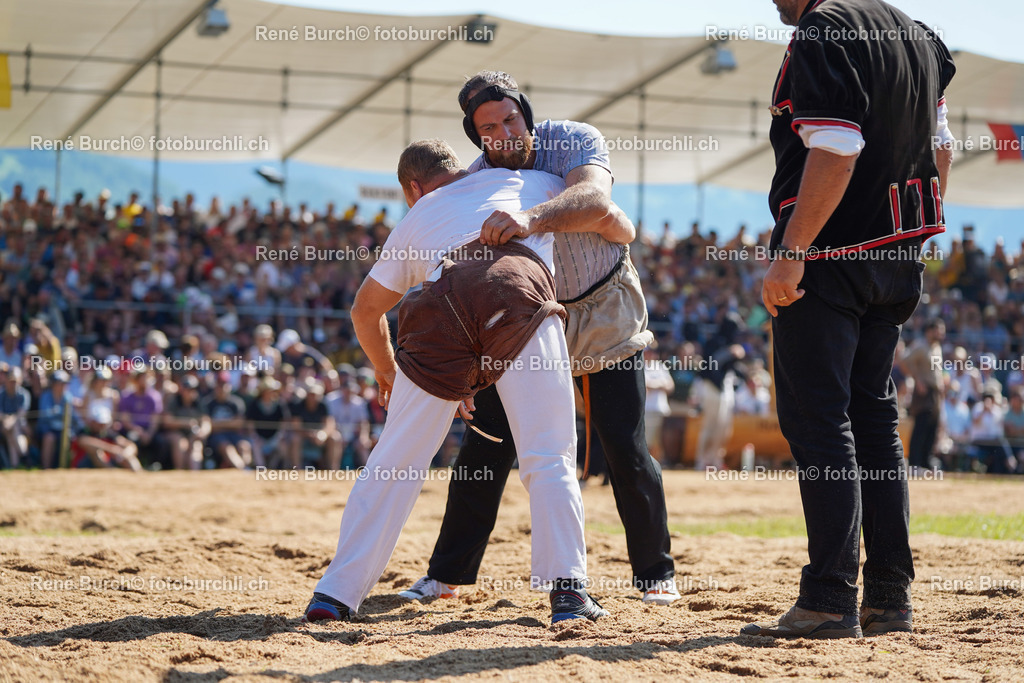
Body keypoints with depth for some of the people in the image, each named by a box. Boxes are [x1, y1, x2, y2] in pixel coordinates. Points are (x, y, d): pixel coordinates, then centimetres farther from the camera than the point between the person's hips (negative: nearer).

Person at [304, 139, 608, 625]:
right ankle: (568, 589, -7)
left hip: (442, 311, 1)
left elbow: (365, 311, 40)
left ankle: (336, 593, 8)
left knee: (395, 463, 9)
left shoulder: (416, 222, 36)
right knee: (550, 460, 5)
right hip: (522, 297, -1)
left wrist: (386, 371, 56)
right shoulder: (525, 182, 37)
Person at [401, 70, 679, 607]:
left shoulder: (574, 141, -20)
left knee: (626, 451, -5)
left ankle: (655, 573, 13)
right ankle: (448, 574, 8)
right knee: (485, 444, -3)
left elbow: (594, 200, -41)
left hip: (603, 315, -2)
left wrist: (530, 219, -60)